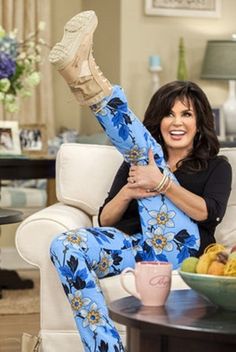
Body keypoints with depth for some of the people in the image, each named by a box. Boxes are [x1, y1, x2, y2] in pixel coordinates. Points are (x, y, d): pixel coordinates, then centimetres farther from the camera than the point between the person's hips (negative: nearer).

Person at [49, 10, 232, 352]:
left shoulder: (216, 167, 18)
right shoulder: (134, 161, 27)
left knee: (147, 149, -12)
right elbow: (105, 219, 17)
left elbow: (208, 212, -4)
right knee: (65, 245, -29)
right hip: (134, 245, 4)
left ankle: (89, 84, -38)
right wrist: (127, 194, -6)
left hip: (177, 247, -3)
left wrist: (162, 184, -21)